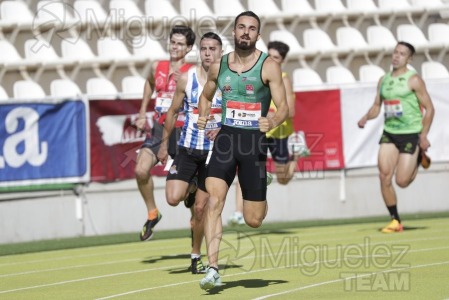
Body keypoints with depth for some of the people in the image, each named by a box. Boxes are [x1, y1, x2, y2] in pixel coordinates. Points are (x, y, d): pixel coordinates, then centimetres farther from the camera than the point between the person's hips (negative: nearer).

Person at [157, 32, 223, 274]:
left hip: (213, 152, -1)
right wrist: (164, 143, 9)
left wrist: (222, 130, -18)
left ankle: (196, 255, 20)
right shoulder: (187, 78, -2)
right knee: (173, 198, -15)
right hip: (187, 148, 1)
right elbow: (173, 111, 9)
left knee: (200, 208, 2)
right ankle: (189, 189, 22)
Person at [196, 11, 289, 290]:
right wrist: (203, 116, 5)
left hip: (254, 141, -2)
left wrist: (273, 122, -30)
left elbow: (284, 107, -8)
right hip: (226, 139, 2)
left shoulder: (269, 66, -4)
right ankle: (213, 269, -19)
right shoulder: (219, 66, 8)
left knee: (253, 220, 1)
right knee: (214, 201, -19)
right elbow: (206, 96, 25)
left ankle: (261, 204, 41)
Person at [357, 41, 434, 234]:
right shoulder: (383, 80, 9)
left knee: (402, 181, -7)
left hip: (411, 134, -5)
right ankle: (395, 221, 5)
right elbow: (377, 106, 17)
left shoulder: (414, 80, -8)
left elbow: (429, 108, -7)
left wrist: (423, 135, -14)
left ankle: (420, 159, 25)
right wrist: (366, 118, -5)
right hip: (389, 133, 5)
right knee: (384, 176, -7)